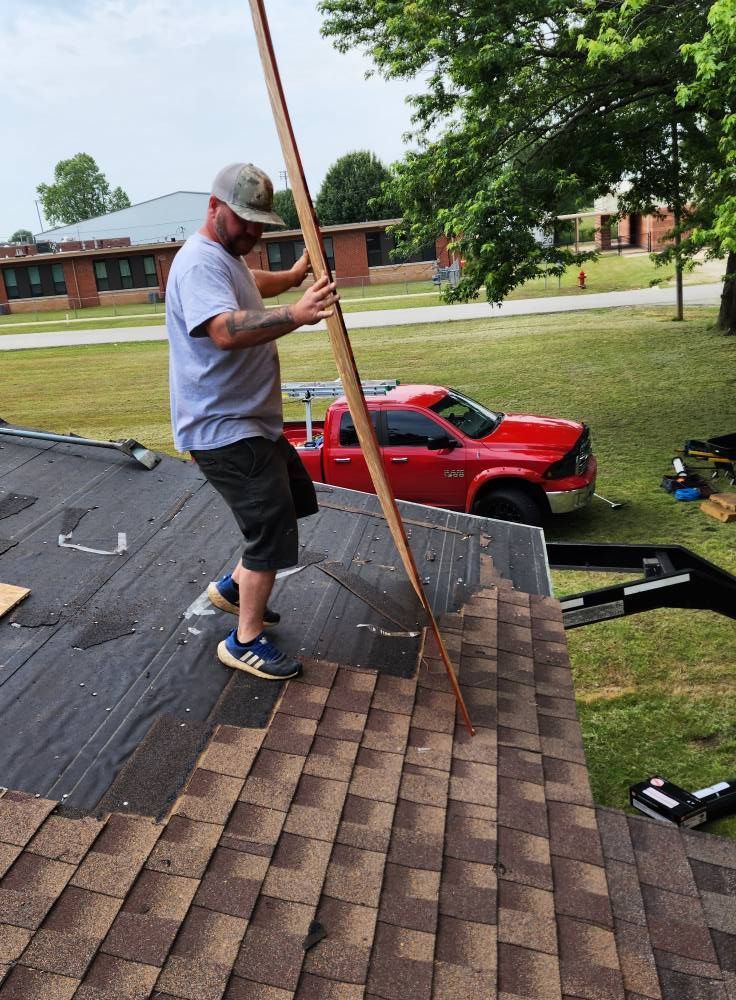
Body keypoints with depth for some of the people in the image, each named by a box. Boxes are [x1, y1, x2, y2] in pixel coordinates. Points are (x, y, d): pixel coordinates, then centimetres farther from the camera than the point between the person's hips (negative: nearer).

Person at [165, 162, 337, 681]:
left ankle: (235, 585, 33)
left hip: (253, 421, 11)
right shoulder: (200, 261, -18)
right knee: (272, 530, -10)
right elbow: (225, 330, -37)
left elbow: (253, 285, 42)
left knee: (296, 498, 23)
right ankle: (246, 641, 8)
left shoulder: (229, 258, 16)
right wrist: (296, 314, -48)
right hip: (223, 429, -11)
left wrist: (295, 276, 33)